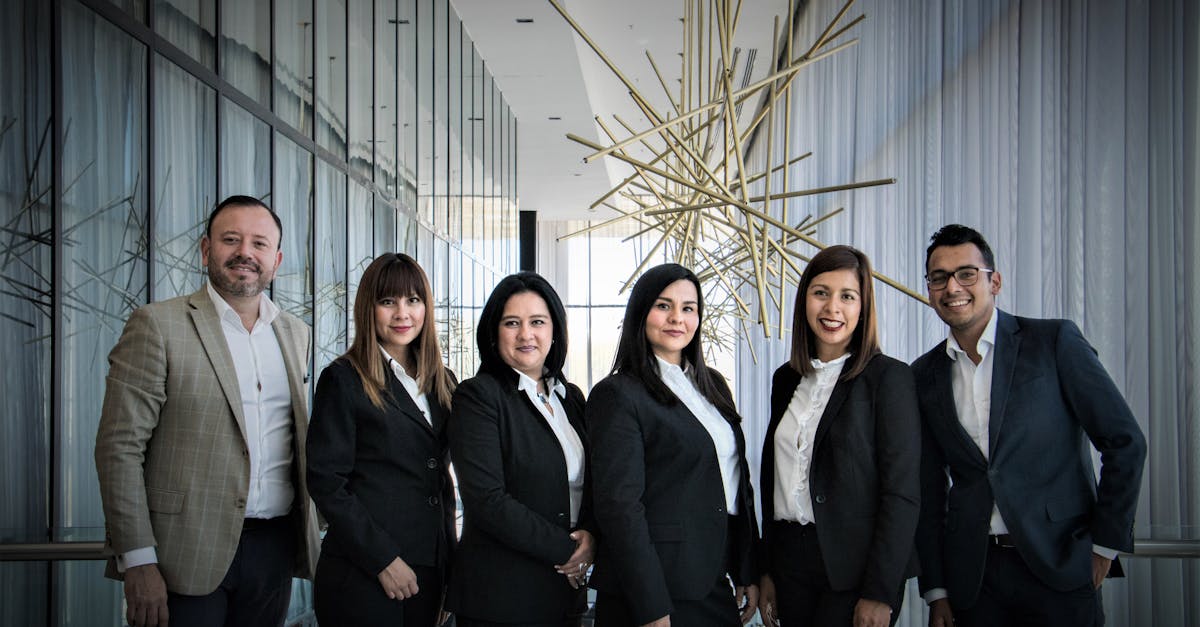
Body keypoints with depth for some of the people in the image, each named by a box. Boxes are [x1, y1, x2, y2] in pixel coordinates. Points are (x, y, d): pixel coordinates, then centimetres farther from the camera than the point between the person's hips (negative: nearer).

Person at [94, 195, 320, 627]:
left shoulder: (296, 333, 11)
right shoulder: (157, 325, -5)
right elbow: (119, 447, -8)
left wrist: (305, 538, 12)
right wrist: (138, 561, -13)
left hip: (274, 548, 5)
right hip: (188, 554, -4)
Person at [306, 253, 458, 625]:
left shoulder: (441, 382, 11)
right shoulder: (345, 379, -6)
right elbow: (326, 482, -11)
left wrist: (450, 554, 9)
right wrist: (383, 560, -15)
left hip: (429, 573, 5)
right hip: (362, 577, -5)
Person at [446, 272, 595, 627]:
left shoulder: (571, 397, 11)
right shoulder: (478, 395, -9)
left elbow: (592, 486, 13)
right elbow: (486, 501, -17)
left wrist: (590, 537, -7)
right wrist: (566, 550, -14)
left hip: (566, 591, 6)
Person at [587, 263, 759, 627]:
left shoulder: (712, 385, 12)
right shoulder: (617, 395, -11)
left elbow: (738, 481, 15)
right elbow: (619, 505, -16)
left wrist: (749, 572, 11)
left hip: (714, 585, 7)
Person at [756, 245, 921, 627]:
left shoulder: (889, 377, -7)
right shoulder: (786, 379, 10)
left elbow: (902, 492, -11)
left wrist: (879, 594, -15)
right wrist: (767, 570, 10)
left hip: (855, 567, -5)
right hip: (791, 559, 5)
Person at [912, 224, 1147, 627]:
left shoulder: (1055, 341, -4)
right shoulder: (924, 375, 7)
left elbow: (1125, 442, -3)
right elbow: (928, 487, 8)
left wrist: (1104, 543, -4)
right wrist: (935, 589, 6)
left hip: (1058, 565, -3)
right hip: (971, 575, 3)